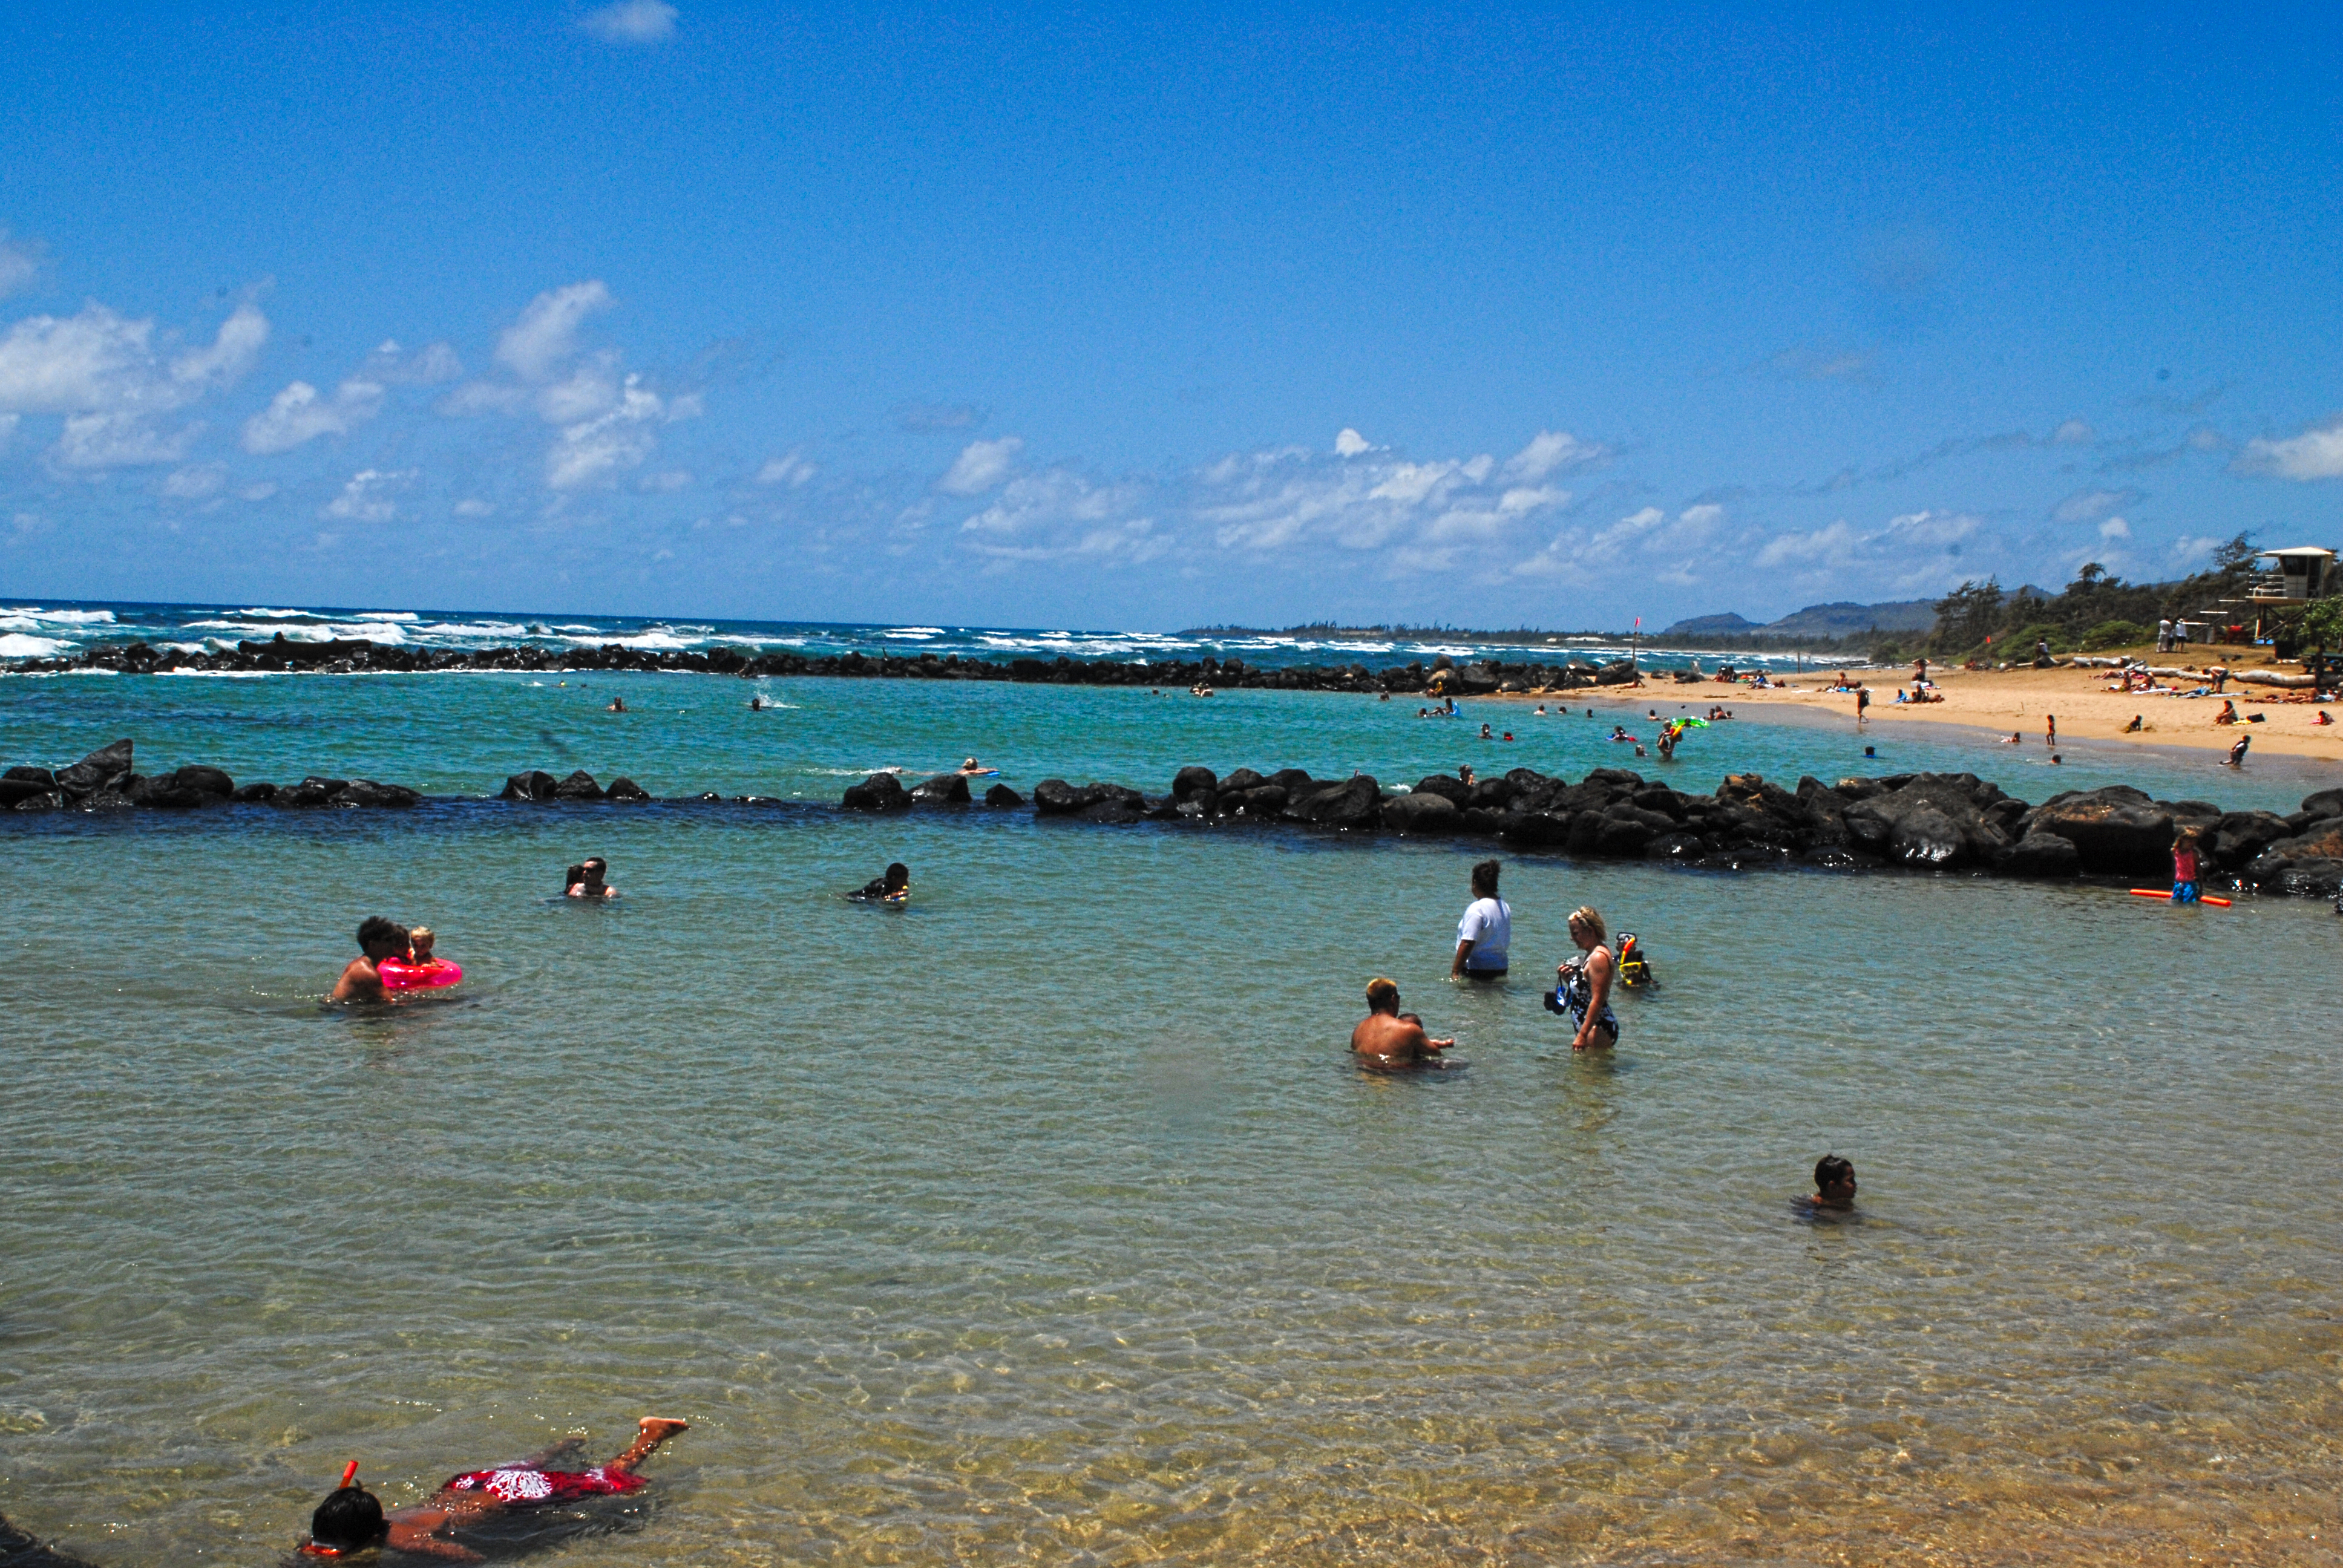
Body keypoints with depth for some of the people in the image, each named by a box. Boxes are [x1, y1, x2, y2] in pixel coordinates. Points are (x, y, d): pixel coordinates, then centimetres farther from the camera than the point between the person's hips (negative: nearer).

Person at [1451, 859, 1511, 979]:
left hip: (1476, 971, -9)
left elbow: (1467, 943, -19)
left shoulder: (1476, 909, -14)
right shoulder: (1505, 908, 11)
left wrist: (1455, 972, -17)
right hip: (1500, 968, 9)